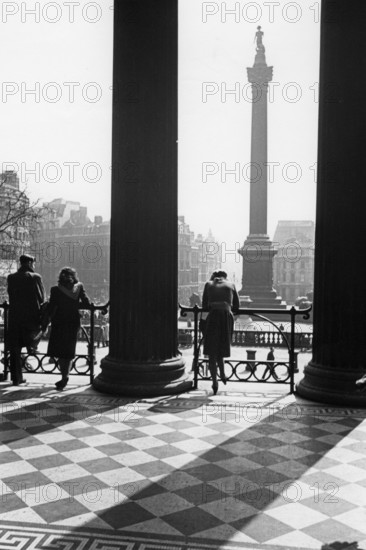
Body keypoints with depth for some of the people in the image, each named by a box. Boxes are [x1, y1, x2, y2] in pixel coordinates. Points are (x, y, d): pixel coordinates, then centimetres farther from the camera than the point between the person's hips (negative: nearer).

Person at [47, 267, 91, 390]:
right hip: (74, 323, 2)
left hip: (59, 323, -2)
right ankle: (65, 377, 16)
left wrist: (50, 320, 8)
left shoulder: (55, 290, -11)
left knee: (60, 352, 12)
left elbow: (51, 309, -12)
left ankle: (64, 376, 3)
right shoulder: (79, 287, -6)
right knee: (69, 352, 16)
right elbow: (87, 304, -6)